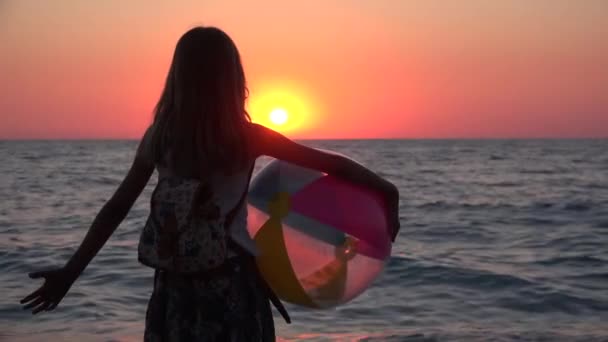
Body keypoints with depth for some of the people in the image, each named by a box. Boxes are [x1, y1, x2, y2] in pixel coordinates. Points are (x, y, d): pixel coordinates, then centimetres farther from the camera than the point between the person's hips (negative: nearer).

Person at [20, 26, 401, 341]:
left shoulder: (158, 136, -2)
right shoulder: (248, 137, -8)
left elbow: (117, 208, 1)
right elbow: (334, 164, -5)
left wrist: (70, 272, 8)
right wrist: (388, 191, 8)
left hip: (176, 288, 3)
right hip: (232, 283, -2)